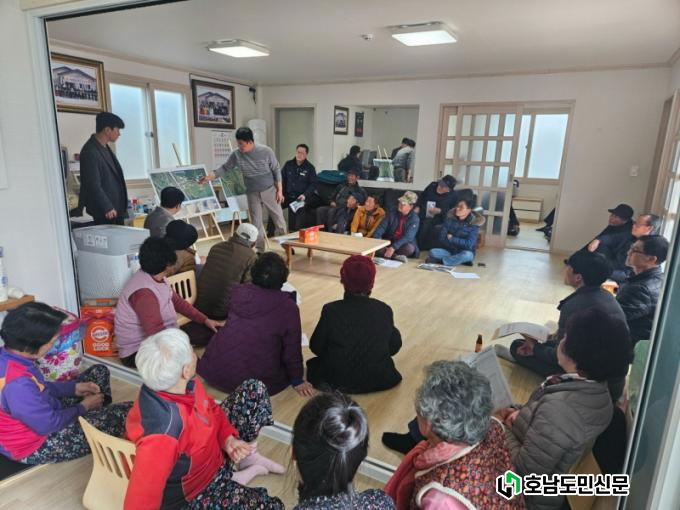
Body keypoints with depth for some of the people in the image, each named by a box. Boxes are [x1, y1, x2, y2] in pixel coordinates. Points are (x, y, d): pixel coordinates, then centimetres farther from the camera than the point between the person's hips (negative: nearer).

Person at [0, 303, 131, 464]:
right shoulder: (17, 384, -39)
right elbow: (48, 424, -26)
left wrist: (74, 388, 1)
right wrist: (84, 407, -9)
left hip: (37, 414, 9)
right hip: (36, 447, -9)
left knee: (99, 372, 13)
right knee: (126, 412, -12)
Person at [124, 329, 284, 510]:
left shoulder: (185, 384, -20)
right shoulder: (161, 434, -43)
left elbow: (211, 409, 1)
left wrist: (228, 438, -14)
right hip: (194, 494, -7)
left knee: (254, 390, 2)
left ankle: (247, 458, 14)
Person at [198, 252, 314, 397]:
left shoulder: (238, 292, -3)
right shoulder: (288, 306, -14)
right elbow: (292, 349, -7)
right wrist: (297, 380, 8)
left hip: (216, 371, 4)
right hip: (256, 379, -3)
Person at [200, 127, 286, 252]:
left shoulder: (266, 151, -13)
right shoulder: (236, 155, -8)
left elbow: (276, 170, -6)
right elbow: (225, 168, 2)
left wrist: (279, 190, -8)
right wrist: (208, 177, -10)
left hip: (270, 191, -1)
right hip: (252, 194, 2)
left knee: (279, 219, 8)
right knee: (256, 223, 4)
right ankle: (260, 250, 14)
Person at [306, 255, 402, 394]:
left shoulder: (331, 310, -18)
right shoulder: (385, 310, -12)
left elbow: (316, 347, -5)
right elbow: (394, 347, 1)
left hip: (338, 381, -2)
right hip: (379, 380, 2)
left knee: (313, 364, 27)